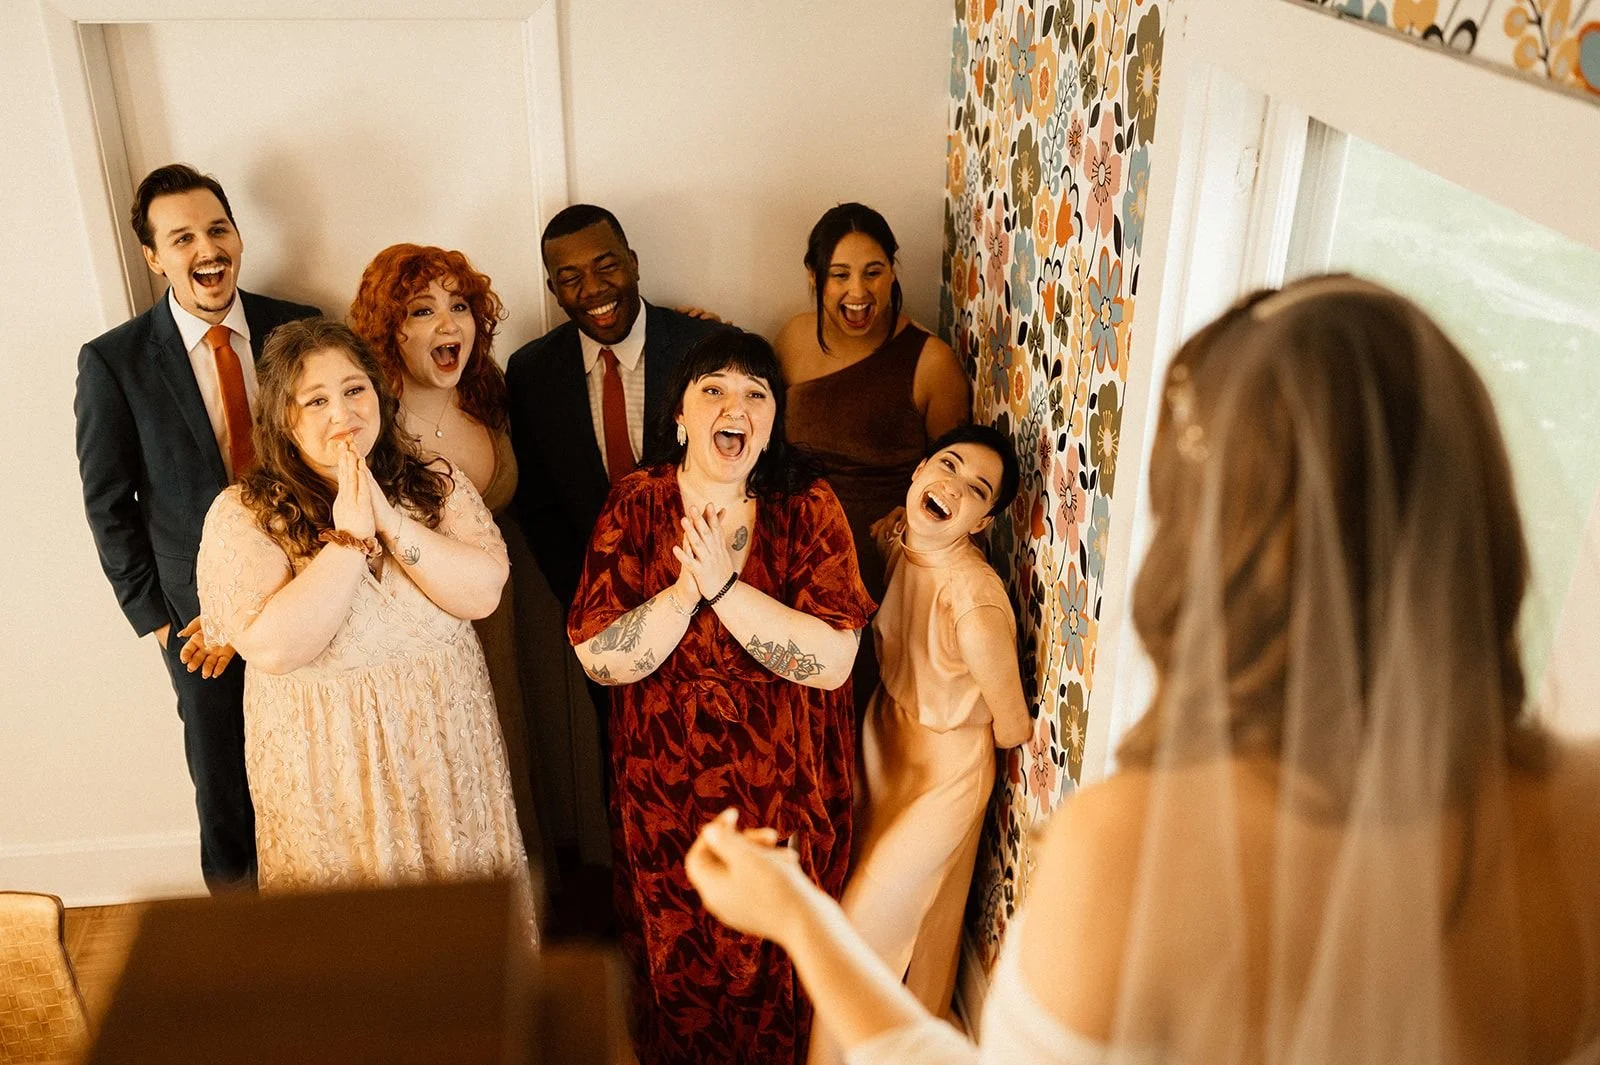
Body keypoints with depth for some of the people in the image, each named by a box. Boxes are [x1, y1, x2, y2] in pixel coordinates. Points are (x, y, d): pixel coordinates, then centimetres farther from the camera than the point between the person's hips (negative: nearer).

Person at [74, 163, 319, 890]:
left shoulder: (298, 332, -5)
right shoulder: (112, 361, -9)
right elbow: (109, 505, -3)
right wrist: (154, 618, -3)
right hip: (200, 614, -1)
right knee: (224, 788, 15)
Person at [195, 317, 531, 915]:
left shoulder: (437, 485, -2)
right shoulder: (242, 514, -11)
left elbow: (483, 592, -14)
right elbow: (273, 647, -22)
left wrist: (387, 518, -22)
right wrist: (350, 538, -23)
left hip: (446, 755, 3)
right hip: (331, 777, -2)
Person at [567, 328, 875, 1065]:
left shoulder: (809, 508, -10)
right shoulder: (635, 505, -8)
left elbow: (832, 660, -20)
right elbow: (599, 657, -14)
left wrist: (724, 586, -27)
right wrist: (686, 589, -27)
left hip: (785, 791, 0)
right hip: (665, 789, 1)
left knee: (776, 968, 17)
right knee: (676, 957, 19)